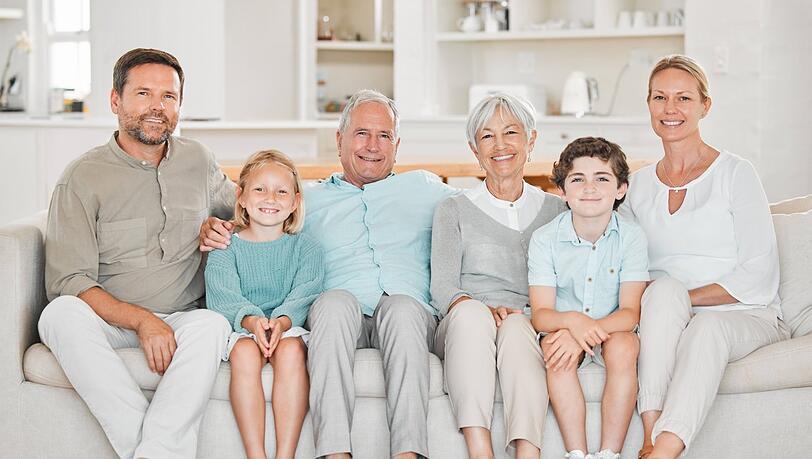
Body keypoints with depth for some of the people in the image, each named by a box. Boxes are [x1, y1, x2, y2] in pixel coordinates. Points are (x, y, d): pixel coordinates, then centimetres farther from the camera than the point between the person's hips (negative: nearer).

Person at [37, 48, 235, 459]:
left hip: (180, 321, 2)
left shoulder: (198, 160, 10)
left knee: (211, 324, -33)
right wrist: (141, 320, -24)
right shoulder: (83, 178, -4)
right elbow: (69, 280, -11)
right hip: (108, 320, -2)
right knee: (62, 313, -35)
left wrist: (220, 227, 7)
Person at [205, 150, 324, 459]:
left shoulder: (306, 248, 12)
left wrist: (281, 322, -26)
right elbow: (224, 296, -6)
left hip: (290, 328, 0)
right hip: (240, 328, 0)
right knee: (245, 352, -33)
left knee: (290, 350, -33)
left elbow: (303, 296, -4)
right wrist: (252, 321, -28)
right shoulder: (225, 248, 10)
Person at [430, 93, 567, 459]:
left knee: (517, 327, -36)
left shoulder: (555, 210, 20)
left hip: (532, 328, 1)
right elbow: (442, 288, 3)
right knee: (470, 311, -36)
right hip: (464, 332, 0)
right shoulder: (454, 210, 16)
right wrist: (485, 310, -19)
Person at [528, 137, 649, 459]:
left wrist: (592, 329, -34)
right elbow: (541, 314, -14)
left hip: (614, 331, 0)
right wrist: (572, 321, -38)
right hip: (564, 329, 0)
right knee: (555, 348, -31)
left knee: (623, 347, -31)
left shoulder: (631, 236, -9)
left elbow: (630, 312, -15)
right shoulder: (544, 238, -8)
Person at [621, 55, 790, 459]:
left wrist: (683, 298, -13)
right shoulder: (637, 186, 14)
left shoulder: (735, 174, 1)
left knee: (706, 327, -38)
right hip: (667, 320, 3)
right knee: (664, 287, -32)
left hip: (744, 317, -3)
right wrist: (669, 300, -7)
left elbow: (759, 278, -6)